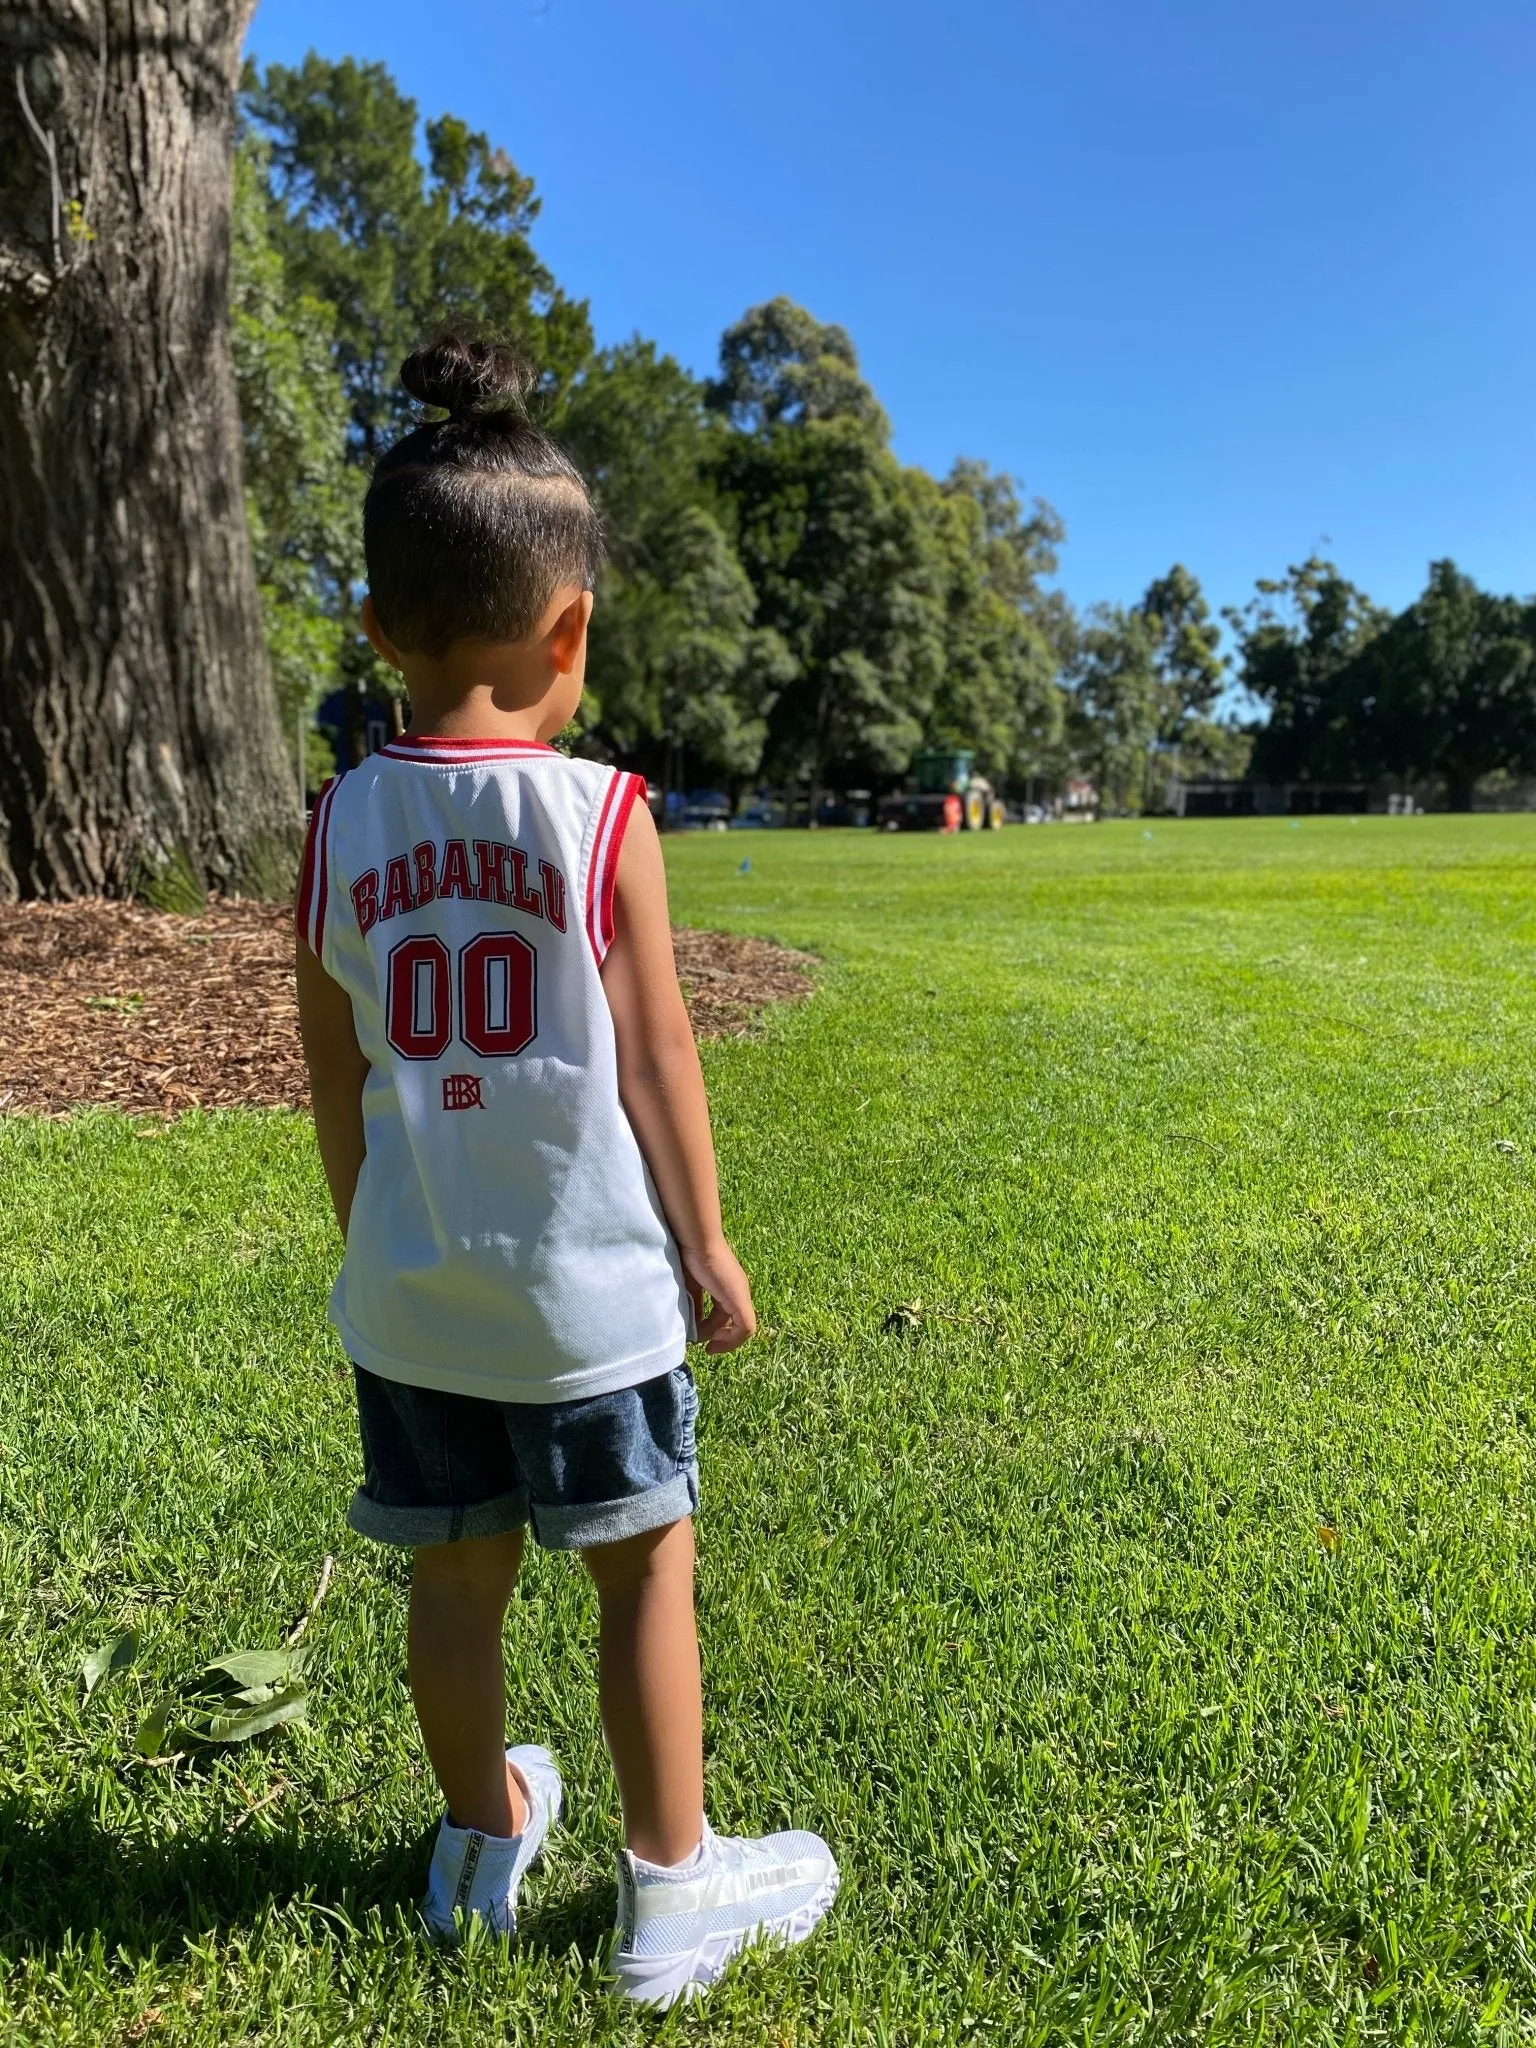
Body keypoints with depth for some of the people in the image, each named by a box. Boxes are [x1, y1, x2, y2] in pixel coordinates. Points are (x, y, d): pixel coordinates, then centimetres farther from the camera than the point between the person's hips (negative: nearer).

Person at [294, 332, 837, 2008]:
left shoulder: (341, 821, -2)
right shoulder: (600, 814, -13)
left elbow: (336, 1075, 4)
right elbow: (653, 1066, -11)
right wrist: (708, 1250, 1)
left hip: (409, 1292, 4)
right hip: (586, 1291, -4)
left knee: (457, 1571, 19)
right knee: (644, 1565, 14)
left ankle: (482, 1837, 42)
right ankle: (671, 1889, 30)